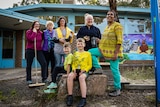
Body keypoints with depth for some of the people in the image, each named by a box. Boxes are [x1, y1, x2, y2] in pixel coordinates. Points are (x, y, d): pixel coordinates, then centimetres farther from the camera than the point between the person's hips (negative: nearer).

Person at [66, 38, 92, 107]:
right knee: (70, 76, -30)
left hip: (84, 71, -3)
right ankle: (70, 96, -25)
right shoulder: (75, 53, 19)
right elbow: (73, 64, 17)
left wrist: (84, 70, -12)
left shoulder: (88, 53, 9)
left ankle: (83, 99, -37)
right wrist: (74, 70, -5)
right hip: (76, 70, 3)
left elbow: (90, 65, 6)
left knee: (81, 77, -37)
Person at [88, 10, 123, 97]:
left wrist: (116, 53, -22)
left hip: (113, 51, -8)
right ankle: (98, 69, 9)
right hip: (104, 50, 8)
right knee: (90, 52, 3)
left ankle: (117, 89, 12)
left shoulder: (117, 26, -11)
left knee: (114, 70, -3)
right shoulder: (107, 26, 15)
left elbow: (119, 41, -18)